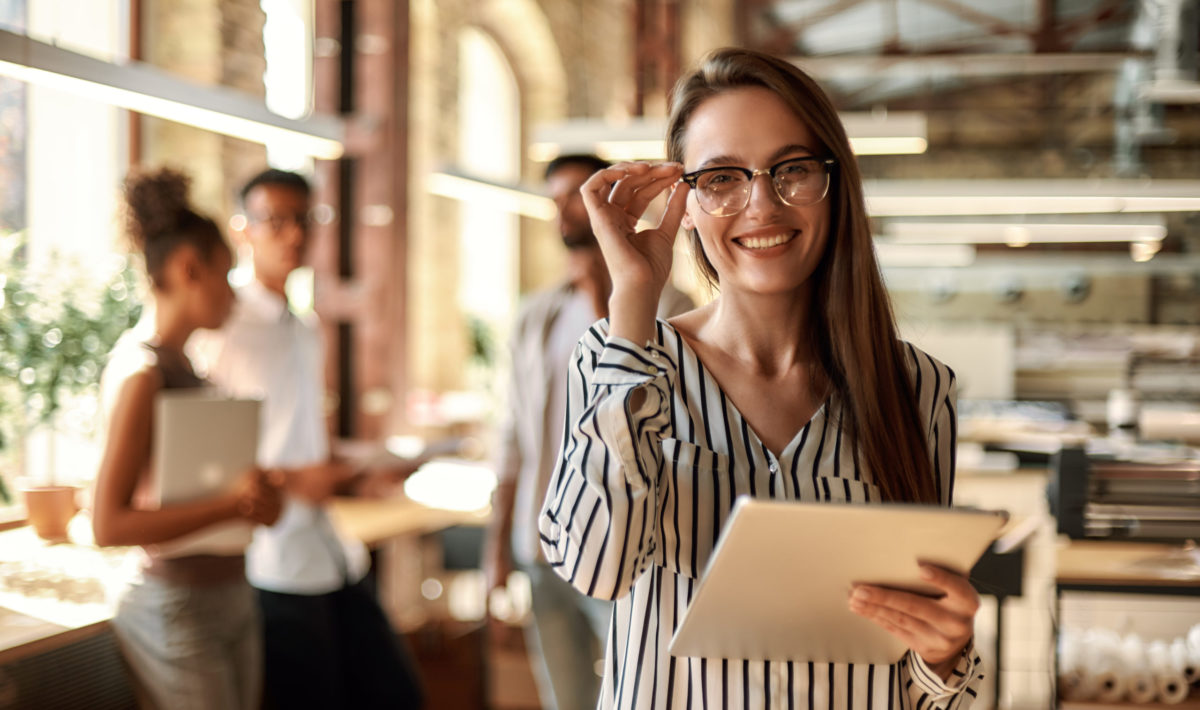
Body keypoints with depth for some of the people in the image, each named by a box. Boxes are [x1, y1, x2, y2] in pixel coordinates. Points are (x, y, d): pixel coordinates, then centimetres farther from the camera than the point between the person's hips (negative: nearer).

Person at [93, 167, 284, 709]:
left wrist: (254, 495, 1)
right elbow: (109, 525, -21)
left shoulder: (181, 365, 11)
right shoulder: (141, 372, -16)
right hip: (179, 609, -9)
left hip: (229, 598, 9)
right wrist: (233, 504, -24)